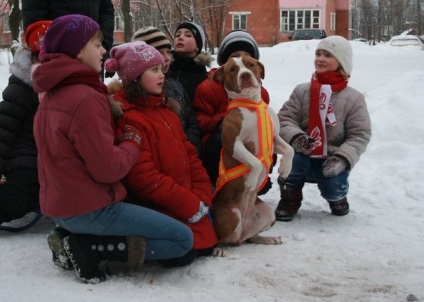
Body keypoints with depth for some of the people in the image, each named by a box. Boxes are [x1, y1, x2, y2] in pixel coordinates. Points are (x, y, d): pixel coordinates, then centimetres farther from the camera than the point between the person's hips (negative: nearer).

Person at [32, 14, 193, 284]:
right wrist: (132, 143, -2)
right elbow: (108, 169, -21)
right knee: (183, 239, -5)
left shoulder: (52, 93, 10)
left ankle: (77, 238, 6)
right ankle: (88, 248, -9)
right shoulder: (86, 98, -21)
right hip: (88, 208, -10)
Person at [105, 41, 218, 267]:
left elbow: (188, 153, 12)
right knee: (182, 252, -21)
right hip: (151, 207, -9)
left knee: (206, 244, 7)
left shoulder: (163, 108, 12)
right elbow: (143, 177, -23)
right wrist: (190, 205, -18)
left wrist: (203, 198, -1)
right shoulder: (126, 117, -18)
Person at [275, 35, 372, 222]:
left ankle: (336, 196, 15)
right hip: (304, 157, 1)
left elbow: (360, 135, -6)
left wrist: (342, 159, -22)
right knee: (293, 156, -33)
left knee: (333, 189, -28)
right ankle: (290, 198, -2)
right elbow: (284, 119, -4)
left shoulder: (354, 98, -3)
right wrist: (295, 136, -27)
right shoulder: (302, 91, 1)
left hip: (332, 161, -1)